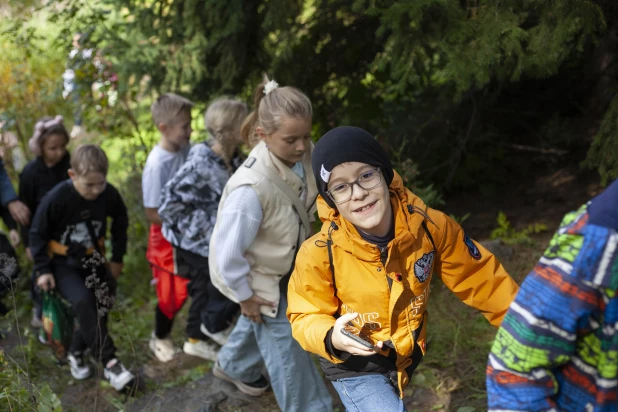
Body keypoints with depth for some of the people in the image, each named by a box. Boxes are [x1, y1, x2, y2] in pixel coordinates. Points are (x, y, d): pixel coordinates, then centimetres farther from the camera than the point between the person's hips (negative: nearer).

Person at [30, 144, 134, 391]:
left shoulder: (109, 194, -16)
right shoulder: (56, 198, -25)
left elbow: (120, 222, 5)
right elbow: (37, 234, -11)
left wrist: (118, 257, 8)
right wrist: (42, 269, -13)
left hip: (92, 260, 4)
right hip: (61, 262, -4)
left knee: (100, 306, -5)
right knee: (83, 301, -28)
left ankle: (76, 353, 21)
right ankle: (109, 362, -24)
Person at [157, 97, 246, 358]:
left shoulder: (233, 160, -2)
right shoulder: (201, 164, -26)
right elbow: (170, 202, -23)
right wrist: (207, 221, -19)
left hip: (216, 240, 8)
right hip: (196, 241, -8)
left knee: (206, 290, 19)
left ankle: (196, 340, 37)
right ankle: (215, 324, 20)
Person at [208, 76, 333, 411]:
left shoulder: (302, 155, -21)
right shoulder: (251, 190, -42)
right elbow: (228, 252, -30)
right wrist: (245, 296, -16)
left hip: (285, 264, 8)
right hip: (259, 275, -7)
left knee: (258, 322, 32)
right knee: (285, 345, 10)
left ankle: (233, 366, 62)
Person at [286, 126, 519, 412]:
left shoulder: (429, 227, -21)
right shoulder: (320, 253, -28)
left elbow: (479, 277, -7)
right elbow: (305, 317, -15)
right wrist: (332, 337, -37)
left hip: (407, 355, 4)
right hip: (355, 367, -3)